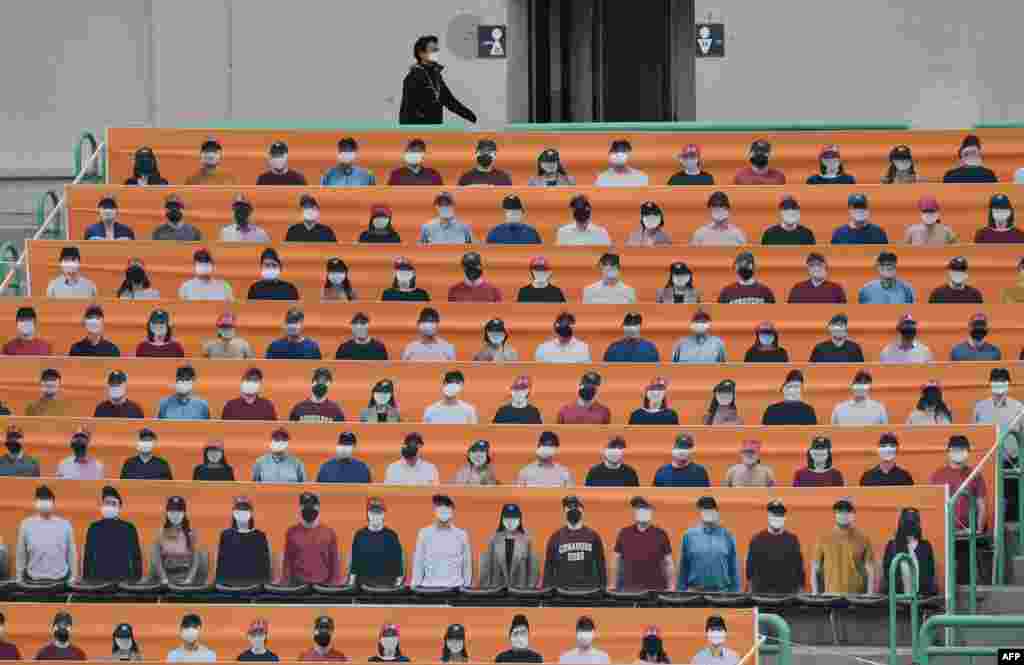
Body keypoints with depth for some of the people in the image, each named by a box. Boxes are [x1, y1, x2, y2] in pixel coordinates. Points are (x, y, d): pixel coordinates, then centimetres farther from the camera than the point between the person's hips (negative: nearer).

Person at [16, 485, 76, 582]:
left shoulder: (64, 525, 2)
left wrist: (73, 578, 3)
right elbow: (20, 555, 6)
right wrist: (19, 579, 5)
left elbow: (72, 553, 6)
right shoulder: (27, 525, 2)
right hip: (33, 580, 0)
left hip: (60, 579, 0)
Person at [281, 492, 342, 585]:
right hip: (297, 585, 0)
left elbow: (334, 562, 6)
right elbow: (287, 562, 9)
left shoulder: (329, 533, 4)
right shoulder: (292, 532, 5)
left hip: (323, 586, 0)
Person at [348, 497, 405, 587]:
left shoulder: (391, 536, 2)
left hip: (387, 586, -1)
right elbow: (354, 562, 11)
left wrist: (398, 583, 0)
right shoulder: (360, 536, 7)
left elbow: (398, 562, 5)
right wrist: (351, 584, 7)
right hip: (363, 585, 1)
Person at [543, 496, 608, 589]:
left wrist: (602, 591, 3)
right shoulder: (556, 538, 8)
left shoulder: (593, 536, 8)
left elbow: (601, 566, 9)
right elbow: (548, 569, 10)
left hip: (589, 591, 0)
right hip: (562, 590, 0)